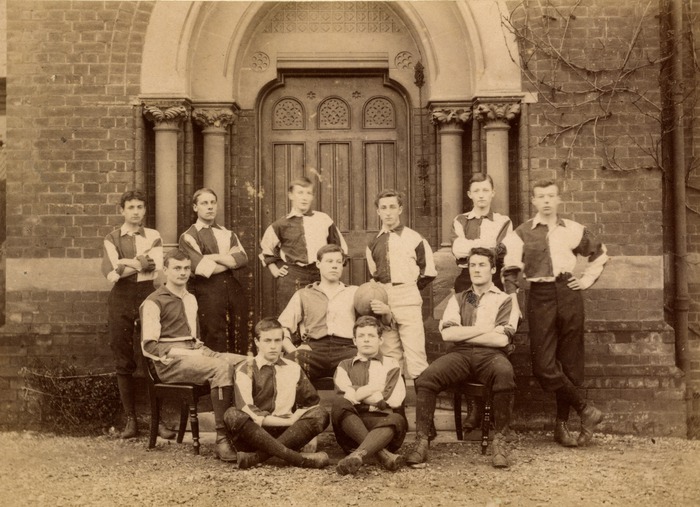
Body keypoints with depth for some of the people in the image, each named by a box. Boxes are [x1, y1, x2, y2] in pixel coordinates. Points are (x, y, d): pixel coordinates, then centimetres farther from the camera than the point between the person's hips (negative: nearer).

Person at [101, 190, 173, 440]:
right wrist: (141, 263, -7)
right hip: (121, 299, 1)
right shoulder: (112, 239, 8)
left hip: (148, 296, 0)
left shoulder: (153, 237, 10)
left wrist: (125, 263, -6)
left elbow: (156, 265, -8)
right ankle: (131, 419, 12)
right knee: (124, 362, 3)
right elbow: (110, 273, -7)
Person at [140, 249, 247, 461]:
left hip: (194, 353, 7)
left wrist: (200, 347, 9)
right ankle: (222, 440, -33)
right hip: (170, 362, -7)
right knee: (221, 367, -34)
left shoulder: (190, 299, 24)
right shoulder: (153, 302, 1)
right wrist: (180, 352, -15)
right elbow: (149, 346, -6)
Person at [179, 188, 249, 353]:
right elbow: (204, 269, -11)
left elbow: (243, 259, 1)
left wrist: (215, 257, -9)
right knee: (216, 347, -2)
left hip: (233, 289, 5)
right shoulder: (188, 237, 1)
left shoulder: (227, 234, 18)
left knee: (239, 343, 5)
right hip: (208, 292, -5)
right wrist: (230, 260, -2)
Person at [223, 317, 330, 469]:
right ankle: (295, 457, -43)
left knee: (320, 414, -20)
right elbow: (246, 411, -11)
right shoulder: (245, 370, 2)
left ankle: (256, 457, -34)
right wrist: (287, 421, -13)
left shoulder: (293, 369, 13)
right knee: (232, 415, -31)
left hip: (286, 432, 3)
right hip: (254, 432, -3)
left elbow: (311, 403, 15)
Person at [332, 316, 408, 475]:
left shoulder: (391, 365, 20)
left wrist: (359, 393, 2)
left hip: (382, 423, 0)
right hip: (350, 423, 1)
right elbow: (346, 394, -2)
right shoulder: (345, 365, 21)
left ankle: (358, 455, -58)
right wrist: (376, 387, -1)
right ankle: (383, 454, -44)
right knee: (339, 402, -31)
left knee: (397, 419, -34)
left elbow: (394, 399, 0)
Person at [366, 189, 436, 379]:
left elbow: (429, 272, 4)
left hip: (408, 300, -4)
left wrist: (410, 289, 7)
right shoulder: (373, 244, 13)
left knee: (415, 356, -9)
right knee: (389, 357, 8)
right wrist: (382, 291, 13)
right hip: (382, 302, 5)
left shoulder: (413, 238, -1)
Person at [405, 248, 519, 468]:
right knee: (426, 379, -28)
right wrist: (486, 328, -1)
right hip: (460, 354, 2)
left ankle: (500, 441, -24)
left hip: (491, 355, -2)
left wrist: (463, 334, 0)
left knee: (505, 374, -38)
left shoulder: (505, 300, 14)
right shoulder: (458, 299, 22)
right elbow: (447, 333, 4)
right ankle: (422, 441, -22)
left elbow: (501, 339, -3)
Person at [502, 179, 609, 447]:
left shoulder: (573, 230, 9)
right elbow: (509, 272, -1)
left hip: (568, 294, 2)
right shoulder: (522, 233, 3)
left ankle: (562, 424, 15)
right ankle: (586, 410, 6)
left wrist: (588, 279, 12)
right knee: (544, 366, -10)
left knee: (569, 362, 4)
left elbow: (600, 254, 24)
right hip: (540, 297, -1)